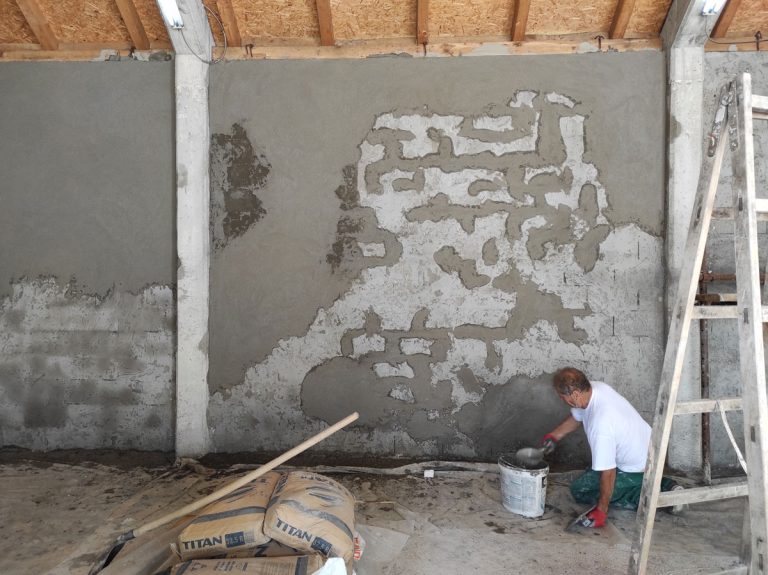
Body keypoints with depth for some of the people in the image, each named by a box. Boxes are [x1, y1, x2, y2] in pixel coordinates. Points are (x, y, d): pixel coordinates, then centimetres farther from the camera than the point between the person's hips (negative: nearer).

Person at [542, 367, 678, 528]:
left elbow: (608, 473, -28)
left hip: (637, 469, -8)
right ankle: (663, 486, 18)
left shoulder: (600, 425, -38)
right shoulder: (595, 387, -13)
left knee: (580, 490, 0)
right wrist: (554, 436, 8)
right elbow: (576, 416, 9)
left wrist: (601, 510, -17)